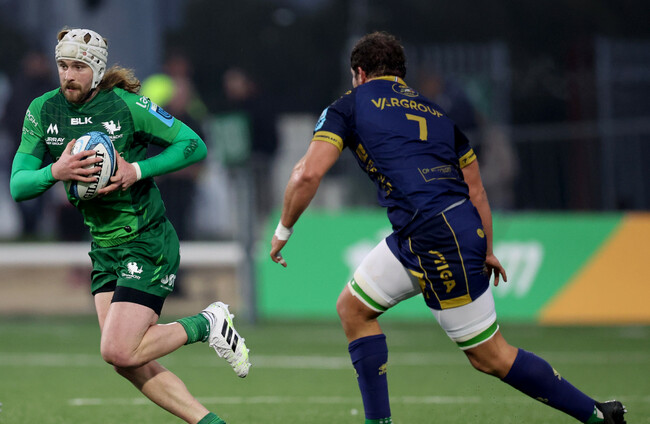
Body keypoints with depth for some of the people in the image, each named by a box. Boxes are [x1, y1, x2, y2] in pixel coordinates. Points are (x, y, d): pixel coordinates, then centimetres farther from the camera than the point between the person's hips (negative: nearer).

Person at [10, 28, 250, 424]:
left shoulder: (127, 105, -14)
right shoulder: (44, 110, 0)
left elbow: (194, 146, -10)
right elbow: (18, 185, -4)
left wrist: (137, 171, -21)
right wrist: (55, 172, -24)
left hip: (148, 243, -6)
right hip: (104, 249, 6)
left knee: (119, 352, -16)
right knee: (131, 365, 0)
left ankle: (206, 324, 5)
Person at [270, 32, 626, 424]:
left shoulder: (349, 107, 5)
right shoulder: (434, 111, 23)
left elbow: (309, 174, -6)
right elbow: (476, 190, 21)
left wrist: (283, 231, 8)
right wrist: (487, 252, 28)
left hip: (436, 239, -8)